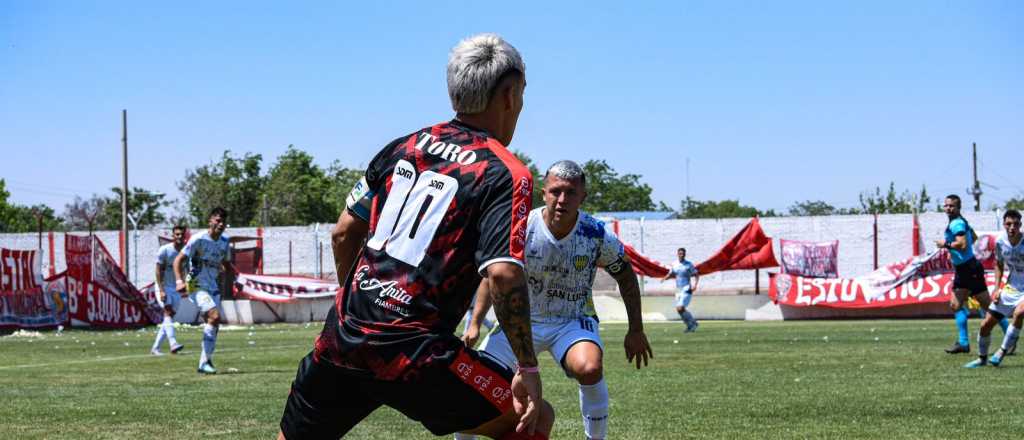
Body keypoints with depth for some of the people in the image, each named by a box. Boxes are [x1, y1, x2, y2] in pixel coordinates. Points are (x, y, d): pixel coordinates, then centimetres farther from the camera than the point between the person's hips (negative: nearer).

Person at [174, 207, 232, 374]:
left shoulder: (224, 243, 7)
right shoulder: (199, 239, -12)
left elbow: (226, 264, 24)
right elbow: (178, 260, -10)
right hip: (196, 285, -7)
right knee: (215, 316, -23)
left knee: (214, 324, 2)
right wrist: (179, 281, -23)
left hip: (213, 287, 7)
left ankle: (204, 363, 11)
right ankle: (206, 360, -17)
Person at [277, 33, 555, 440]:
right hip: (413, 355, -6)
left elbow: (343, 233, 17)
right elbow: (503, 274, -18)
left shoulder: (402, 147, 13)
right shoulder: (506, 175, -5)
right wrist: (527, 368, -11)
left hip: (342, 334, 6)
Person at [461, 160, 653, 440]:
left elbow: (626, 278, 3)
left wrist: (636, 330, 4)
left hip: (574, 321, -1)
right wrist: (475, 324, -7)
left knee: (590, 368, -34)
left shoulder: (598, 236, -16)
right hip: (521, 319, 1)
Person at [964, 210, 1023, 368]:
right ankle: (982, 358, 27)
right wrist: (997, 288, 2)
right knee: (986, 324, 3)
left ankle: (1002, 352, -21)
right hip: (1011, 288, 5)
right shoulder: (1000, 241, -7)